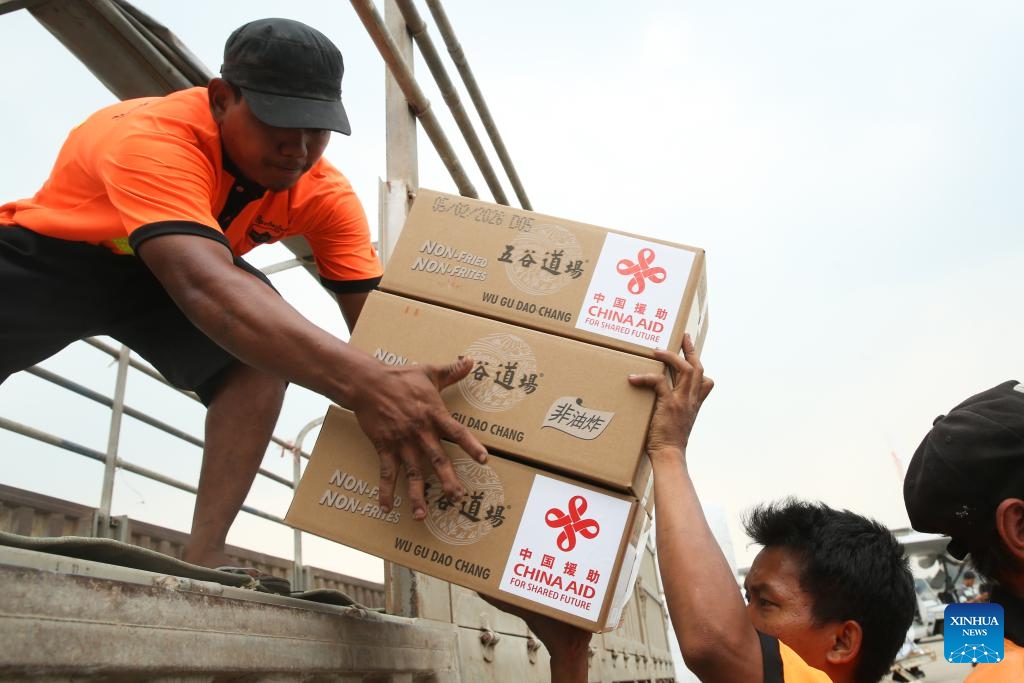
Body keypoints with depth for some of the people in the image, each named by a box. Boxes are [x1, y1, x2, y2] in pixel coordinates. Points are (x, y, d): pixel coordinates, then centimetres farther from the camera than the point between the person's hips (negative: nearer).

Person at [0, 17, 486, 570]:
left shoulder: (325, 194, -22)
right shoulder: (151, 139, -37)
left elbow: (373, 317, -26)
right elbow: (205, 287, -53)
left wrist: (404, 391, -46)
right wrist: (367, 385, -66)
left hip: (166, 275, 2)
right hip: (47, 254, -1)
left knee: (269, 339, -24)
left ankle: (205, 552, -24)